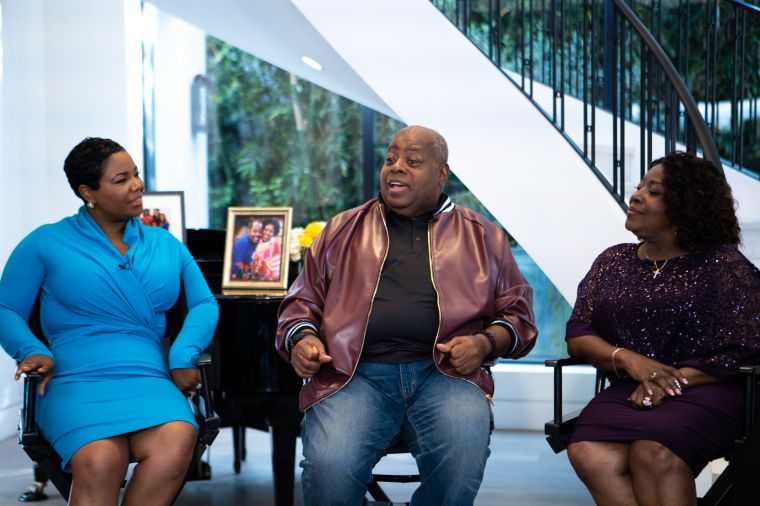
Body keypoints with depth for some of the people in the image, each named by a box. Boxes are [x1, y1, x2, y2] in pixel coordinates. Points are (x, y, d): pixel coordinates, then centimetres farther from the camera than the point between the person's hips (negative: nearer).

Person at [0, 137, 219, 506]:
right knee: (99, 461, -38)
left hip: (150, 381, 3)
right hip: (77, 381, -2)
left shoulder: (165, 245, 21)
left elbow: (204, 304, 17)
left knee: (176, 444, -36)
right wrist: (31, 351, -10)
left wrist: (183, 356, -2)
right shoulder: (46, 244, 12)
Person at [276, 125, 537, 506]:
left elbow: (517, 312, 18)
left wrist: (485, 343, -3)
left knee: (463, 457, -34)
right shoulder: (342, 231, 21)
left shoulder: (482, 236, 18)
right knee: (329, 466, -31)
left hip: (444, 373, 0)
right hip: (355, 374, 0)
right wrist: (302, 338, 1)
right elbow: (301, 302, 24)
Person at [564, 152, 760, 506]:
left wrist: (672, 380, -12)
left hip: (702, 392, -4)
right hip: (627, 392, 4)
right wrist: (627, 359, -10)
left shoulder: (722, 263, 4)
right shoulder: (612, 261, 17)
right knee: (589, 455, -30)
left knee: (653, 453, -36)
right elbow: (578, 336, 11)